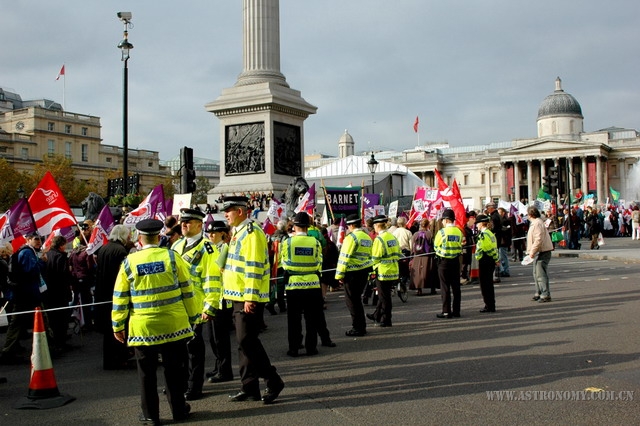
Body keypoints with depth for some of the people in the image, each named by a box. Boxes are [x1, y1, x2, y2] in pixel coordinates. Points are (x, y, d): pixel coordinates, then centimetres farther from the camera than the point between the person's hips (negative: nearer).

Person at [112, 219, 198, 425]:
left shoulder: (129, 263, -2)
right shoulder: (172, 257, -4)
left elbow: (120, 298, 2)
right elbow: (187, 289, 0)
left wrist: (118, 326, 12)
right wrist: (192, 316, 9)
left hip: (142, 328, 0)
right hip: (174, 324, 0)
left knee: (147, 372, 10)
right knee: (174, 369, 11)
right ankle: (178, 409, 21)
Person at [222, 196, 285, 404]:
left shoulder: (251, 233, -15)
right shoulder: (238, 232, 16)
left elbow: (254, 267, -20)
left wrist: (250, 298, -22)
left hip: (249, 297, -10)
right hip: (239, 296, 10)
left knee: (247, 342, -9)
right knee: (245, 342, 12)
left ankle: (273, 381, 2)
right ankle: (249, 387, 18)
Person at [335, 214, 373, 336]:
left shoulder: (351, 237, -14)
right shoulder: (367, 237, 12)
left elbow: (344, 257, -15)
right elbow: (369, 256, 15)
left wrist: (340, 274, -11)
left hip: (352, 272, -8)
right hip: (364, 272, 8)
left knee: (351, 300, 1)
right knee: (357, 299, 18)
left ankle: (357, 328, 3)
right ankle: (361, 326, 24)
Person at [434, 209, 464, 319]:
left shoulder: (442, 232, -12)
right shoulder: (459, 231, 0)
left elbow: (436, 246, -3)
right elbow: (460, 245, 5)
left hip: (444, 261, -4)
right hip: (455, 261, 4)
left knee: (445, 287, 1)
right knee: (456, 286, 10)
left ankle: (446, 311, 1)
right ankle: (456, 311, 14)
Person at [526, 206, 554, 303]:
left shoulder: (537, 223, -16)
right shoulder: (535, 222, 19)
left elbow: (538, 239, -23)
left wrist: (532, 251, -20)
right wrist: (532, 251, 21)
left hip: (542, 252, -11)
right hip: (539, 252, 11)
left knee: (541, 274, -12)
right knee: (536, 273, 17)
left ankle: (546, 295, -11)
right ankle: (539, 293, 26)